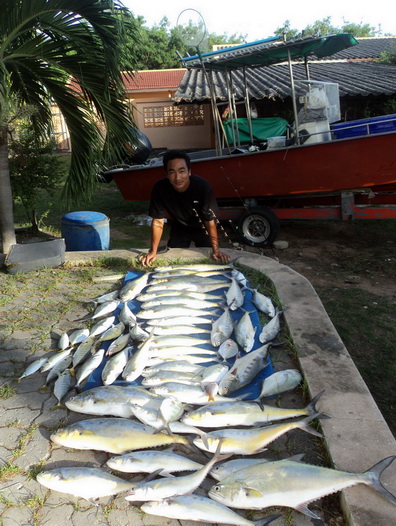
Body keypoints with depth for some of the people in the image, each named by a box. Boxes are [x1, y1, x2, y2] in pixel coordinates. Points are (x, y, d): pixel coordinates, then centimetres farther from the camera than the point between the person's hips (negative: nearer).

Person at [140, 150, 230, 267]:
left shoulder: (202, 186, -33)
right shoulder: (159, 188, -29)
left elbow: (210, 220, -27)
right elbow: (158, 221, -20)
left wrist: (216, 250, -30)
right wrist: (153, 251, -21)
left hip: (201, 228, -1)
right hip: (178, 229, 1)